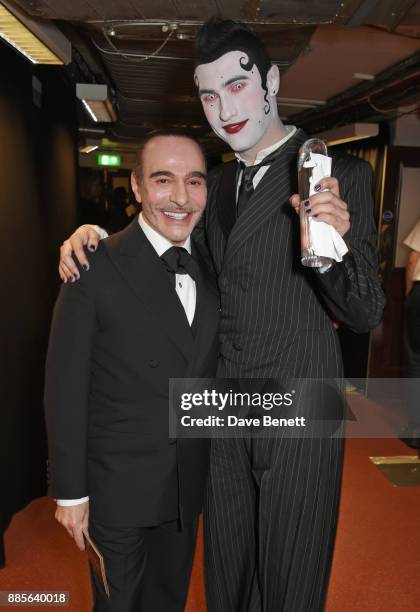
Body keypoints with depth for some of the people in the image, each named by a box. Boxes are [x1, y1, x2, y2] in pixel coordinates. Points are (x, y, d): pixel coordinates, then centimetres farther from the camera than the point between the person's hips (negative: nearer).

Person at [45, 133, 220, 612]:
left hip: (189, 482, 5)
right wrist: (70, 490, -10)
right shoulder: (95, 267, -17)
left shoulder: (212, 266, -1)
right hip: (117, 483, -4)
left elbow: (209, 370, 4)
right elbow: (64, 388, -14)